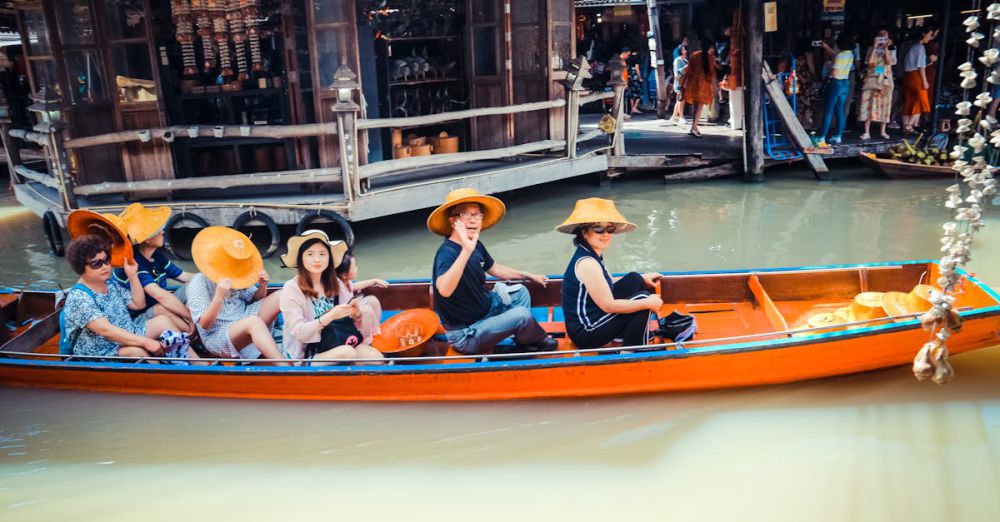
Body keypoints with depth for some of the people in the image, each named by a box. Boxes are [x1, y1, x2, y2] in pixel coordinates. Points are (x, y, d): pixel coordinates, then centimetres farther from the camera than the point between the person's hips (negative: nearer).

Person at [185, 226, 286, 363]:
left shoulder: (237, 275, 4)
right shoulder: (198, 283, -12)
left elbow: (255, 299, 18)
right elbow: (204, 324, -18)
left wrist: (263, 286, -5)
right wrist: (219, 297, -33)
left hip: (244, 324, 7)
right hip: (217, 337, -7)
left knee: (281, 296, -10)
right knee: (253, 321, -38)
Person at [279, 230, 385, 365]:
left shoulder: (336, 284, 7)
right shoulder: (292, 288, -7)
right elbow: (299, 332, -13)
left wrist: (356, 315, -15)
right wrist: (329, 317, -26)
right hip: (305, 355, -4)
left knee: (375, 356, -24)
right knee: (347, 353, -31)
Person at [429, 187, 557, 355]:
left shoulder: (476, 245, -2)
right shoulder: (447, 252, -29)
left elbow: (494, 268, 19)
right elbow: (444, 290, -50)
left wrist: (528, 276, 23)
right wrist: (466, 251, -58)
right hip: (465, 335, -10)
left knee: (520, 292, 16)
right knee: (521, 315, -18)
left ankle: (525, 342, 18)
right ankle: (538, 340, 14)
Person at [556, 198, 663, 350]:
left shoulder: (593, 254, 6)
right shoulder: (586, 263, -24)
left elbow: (609, 284, 20)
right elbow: (608, 305, -23)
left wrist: (641, 279, 11)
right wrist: (648, 303, -15)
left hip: (594, 316, 10)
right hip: (586, 333, -10)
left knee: (635, 280, 9)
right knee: (643, 297, -9)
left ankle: (624, 334, 13)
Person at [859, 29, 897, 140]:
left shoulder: (891, 50, 7)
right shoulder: (871, 49, 7)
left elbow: (889, 62, -10)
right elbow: (870, 62, -8)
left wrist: (886, 48, -13)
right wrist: (875, 47, -10)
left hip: (885, 81, 1)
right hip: (871, 80, -1)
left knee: (884, 105, 3)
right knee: (868, 105, -7)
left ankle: (883, 131, 13)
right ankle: (867, 132, -5)